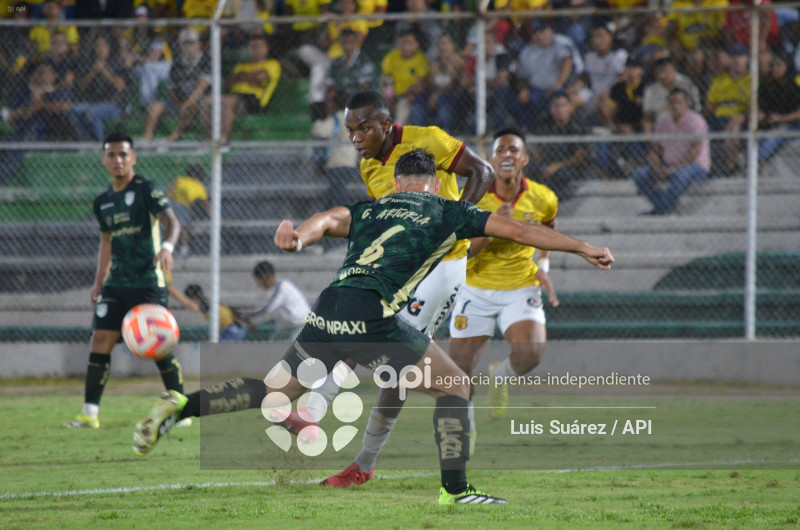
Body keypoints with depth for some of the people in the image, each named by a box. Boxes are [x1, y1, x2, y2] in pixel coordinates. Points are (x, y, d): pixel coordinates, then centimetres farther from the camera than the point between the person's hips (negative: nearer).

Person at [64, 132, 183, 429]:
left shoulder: (145, 190, -8)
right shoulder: (103, 202, 12)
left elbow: (171, 220, -21)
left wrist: (167, 246, -41)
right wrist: (99, 282, 17)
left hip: (148, 282, -6)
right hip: (116, 283, 6)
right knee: (100, 341, -2)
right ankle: (90, 413, 1)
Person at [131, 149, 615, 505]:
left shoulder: (368, 210, 25)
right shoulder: (447, 213, 16)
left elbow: (331, 219, 4)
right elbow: (518, 231, 17)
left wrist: (300, 237, -16)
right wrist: (583, 248, 25)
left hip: (326, 313, 5)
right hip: (371, 317, -5)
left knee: (275, 393, 19)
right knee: (454, 384, 9)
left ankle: (183, 405, 3)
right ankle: (456, 490, 3)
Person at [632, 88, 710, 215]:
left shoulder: (695, 121, -10)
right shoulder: (663, 121, 9)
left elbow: (694, 152, -19)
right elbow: (655, 150, 8)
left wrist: (672, 169, -25)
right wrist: (656, 167, -14)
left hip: (696, 165, -7)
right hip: (668, 165, 7)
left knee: (680, 176, -40)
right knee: (640, 175, -13)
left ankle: (657, 213, -31)